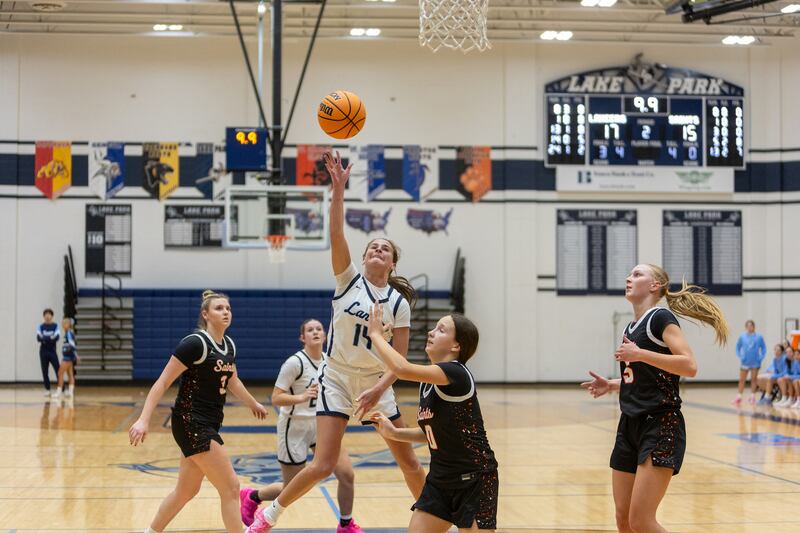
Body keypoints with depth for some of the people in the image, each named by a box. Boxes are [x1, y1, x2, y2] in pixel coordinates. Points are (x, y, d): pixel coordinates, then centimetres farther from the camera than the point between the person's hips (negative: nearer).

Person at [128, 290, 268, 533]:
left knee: (186, 490, 16)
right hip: (191, 423, -9)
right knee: (231, 488, -9)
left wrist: (253, 404, 42)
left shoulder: (229, 345, 9)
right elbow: (163, 382, -17)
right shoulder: (195, 343, -16)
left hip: (208, 425, 9)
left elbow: (232, 382, 28)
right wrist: (143, 419, -24)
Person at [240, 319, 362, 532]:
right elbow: (276, 398, -21)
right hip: (295, 428, -6)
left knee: (347, 474, -7)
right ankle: (250, 497, 33)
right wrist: (301, 397, -35)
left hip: (321, 425, 6)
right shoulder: (295, 362, -19)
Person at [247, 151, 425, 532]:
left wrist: (378, 389, -20)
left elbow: (399, 358, -4)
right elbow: (336, 235, -18)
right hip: (336, 378, -2)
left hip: (376, 385, 2)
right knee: (323, 465, -11)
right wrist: (338, 190, -29)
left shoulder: (399, 303, -2)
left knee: (409, 463, 5)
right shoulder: (349, 280, -3)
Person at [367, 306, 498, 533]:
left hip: (474, 480, -8)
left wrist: (376, 334, -18)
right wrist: (394, 433, 3)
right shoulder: (427, 382, 7)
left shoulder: (456, 373, -20)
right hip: (440, 479, 8)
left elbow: (402, 369, -33)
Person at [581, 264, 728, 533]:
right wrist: (610, 385, 11)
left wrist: (640, 354, -24)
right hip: (630, 426, 9)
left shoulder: (661, 317, -9)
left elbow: (689, 366, -21)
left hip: (661, 427, -9)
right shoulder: (630, 328, 17)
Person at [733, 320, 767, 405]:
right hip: (745, 362, 1)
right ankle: (739, 396, 11)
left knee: (754, 379, 6)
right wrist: (740, 356, -3)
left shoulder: (759, 337, -3)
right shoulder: (742, 337, 0)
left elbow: (763, 348, 3)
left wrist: (761, 358, -6)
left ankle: (752, 397, 14)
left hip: (755, 362, -1)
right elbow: (738, 347, 8)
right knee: (741, 380, 3)